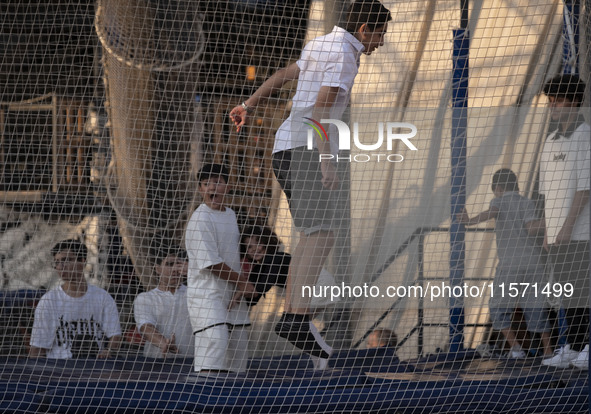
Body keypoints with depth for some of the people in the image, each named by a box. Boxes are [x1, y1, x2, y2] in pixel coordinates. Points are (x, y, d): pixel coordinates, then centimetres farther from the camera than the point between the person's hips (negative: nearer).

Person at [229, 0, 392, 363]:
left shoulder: (321, 45, 19)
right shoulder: (344, 57, -10)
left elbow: (284, 74, 32)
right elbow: (320, 108, -20)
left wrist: (250, 105, 43)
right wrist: (327, 160, -24)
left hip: (287, 147, 10)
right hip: (308, 149, -10)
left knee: (312, 235, 13)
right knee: (322, 235, -20)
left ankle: (290, 317, 9)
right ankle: (299, 318, -35)